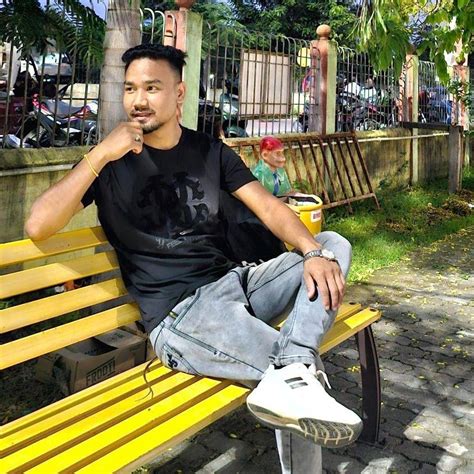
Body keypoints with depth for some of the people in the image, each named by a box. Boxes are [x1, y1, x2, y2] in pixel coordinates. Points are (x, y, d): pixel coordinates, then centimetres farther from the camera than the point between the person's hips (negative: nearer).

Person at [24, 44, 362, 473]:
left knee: (334, 245, -15)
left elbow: (268, 206, 3)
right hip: (178, 314, -6)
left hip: (234, 283, 7)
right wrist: (100, 154, -18)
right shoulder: (109, 162, 2)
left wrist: (315, 252, -16)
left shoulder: (209, 151, 13)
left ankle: (291, 375, -30)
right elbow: (38, 228, -11)